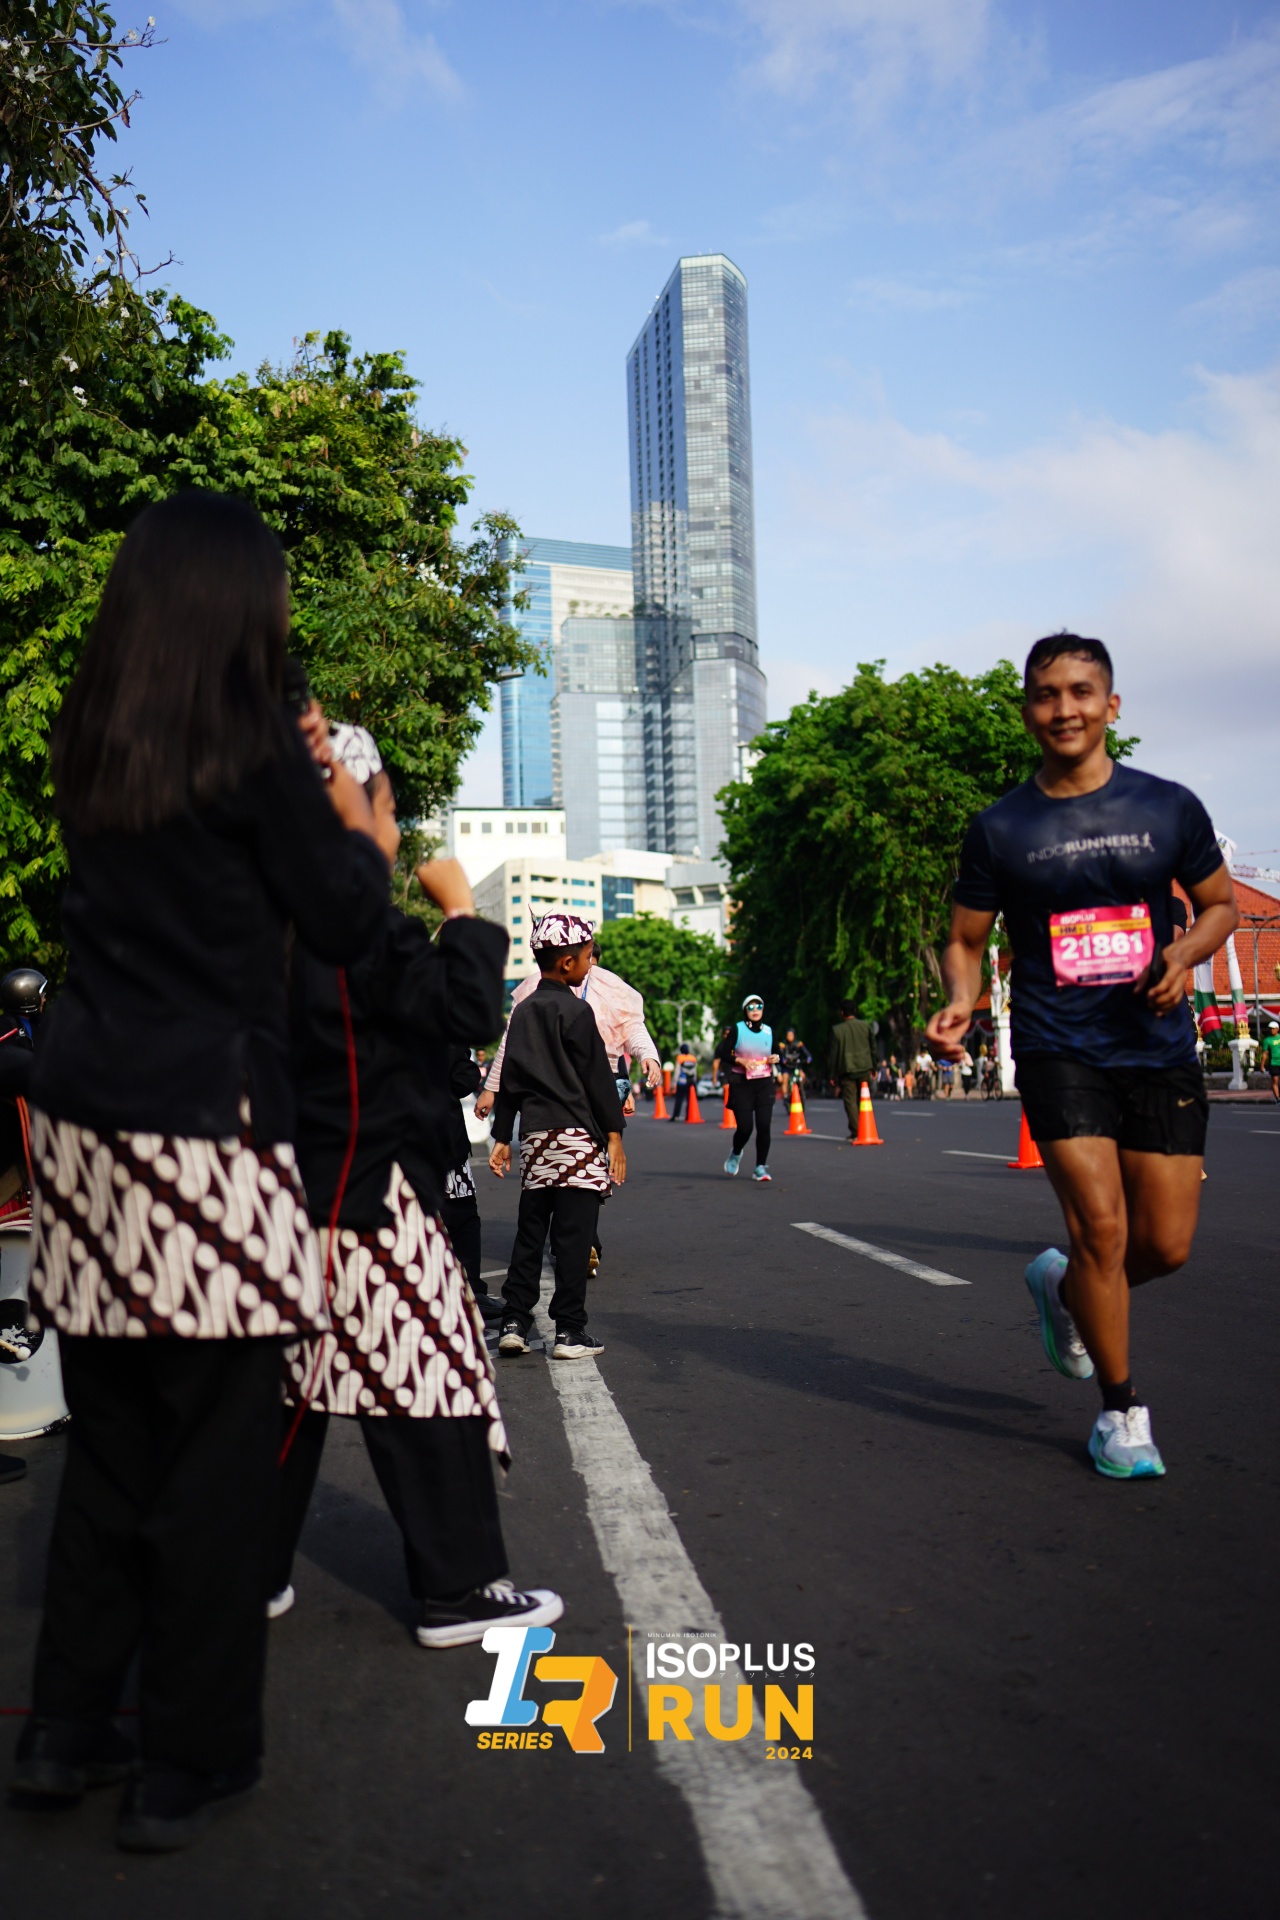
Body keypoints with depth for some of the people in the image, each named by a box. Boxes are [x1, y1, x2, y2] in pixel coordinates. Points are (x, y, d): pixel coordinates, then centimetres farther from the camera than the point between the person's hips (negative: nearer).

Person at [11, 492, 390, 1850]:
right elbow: (342, 923, -3)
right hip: (204, 1136, -7)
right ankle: (186, 1766, 18)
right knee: (216, 1454, 5)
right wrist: (361, 828, 15)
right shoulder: (253, 743, -8)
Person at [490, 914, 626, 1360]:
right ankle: (569, 1331, 1)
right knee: (573, 1236, -2)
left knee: (529, 1232, 12)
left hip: (534, 1138, 7)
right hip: (576, 1136, -6)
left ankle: (514, 1323, 12)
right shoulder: (575, 1011, -8)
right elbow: (597, 1077, -8)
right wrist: (614, 1133, -4)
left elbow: (510, 1076, 15)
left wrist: (502, 1136, 17)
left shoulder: (522, 1011, 13)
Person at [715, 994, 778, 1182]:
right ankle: (736, 1153, 26)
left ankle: (760, 1167, 3)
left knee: (764, 1126, -8)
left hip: (764, 1083, 3)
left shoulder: (769, 1031, 9)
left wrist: (775, 1058, -1)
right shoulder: (736, 1030, -2)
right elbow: (723, 1053, -3)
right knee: (745, 1127, -7)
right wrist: (741, 1061, -17)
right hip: (741, 1083, -3)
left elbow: (774, 1053, 22)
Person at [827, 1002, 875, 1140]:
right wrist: (874, 1067, 18)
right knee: (863, 1100, 14)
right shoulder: (865, 1026, 4)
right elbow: (873, 1047, 9)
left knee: (850, 1101, -1)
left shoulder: (837, 1029, -6)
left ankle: (855, 1132, -9)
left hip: (847, 1070, -3)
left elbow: (832, 1053, -3)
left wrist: (831, 1074, 3)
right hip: (864, 1068, 3)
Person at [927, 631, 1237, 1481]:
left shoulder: (1169, 806, 3)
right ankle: (1122, 1411, 11)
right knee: (1101, 1225, -10)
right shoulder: (1001, 828, 1)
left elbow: (1221, 903, 14)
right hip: (1059, 1051, -2)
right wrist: (961, 1003, -11)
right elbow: (967, 939, 9)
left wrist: (1185, 953, -7)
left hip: (1158, 1050, 2)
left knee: (1168, 1244, 2)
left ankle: (1064, 1287, 36)